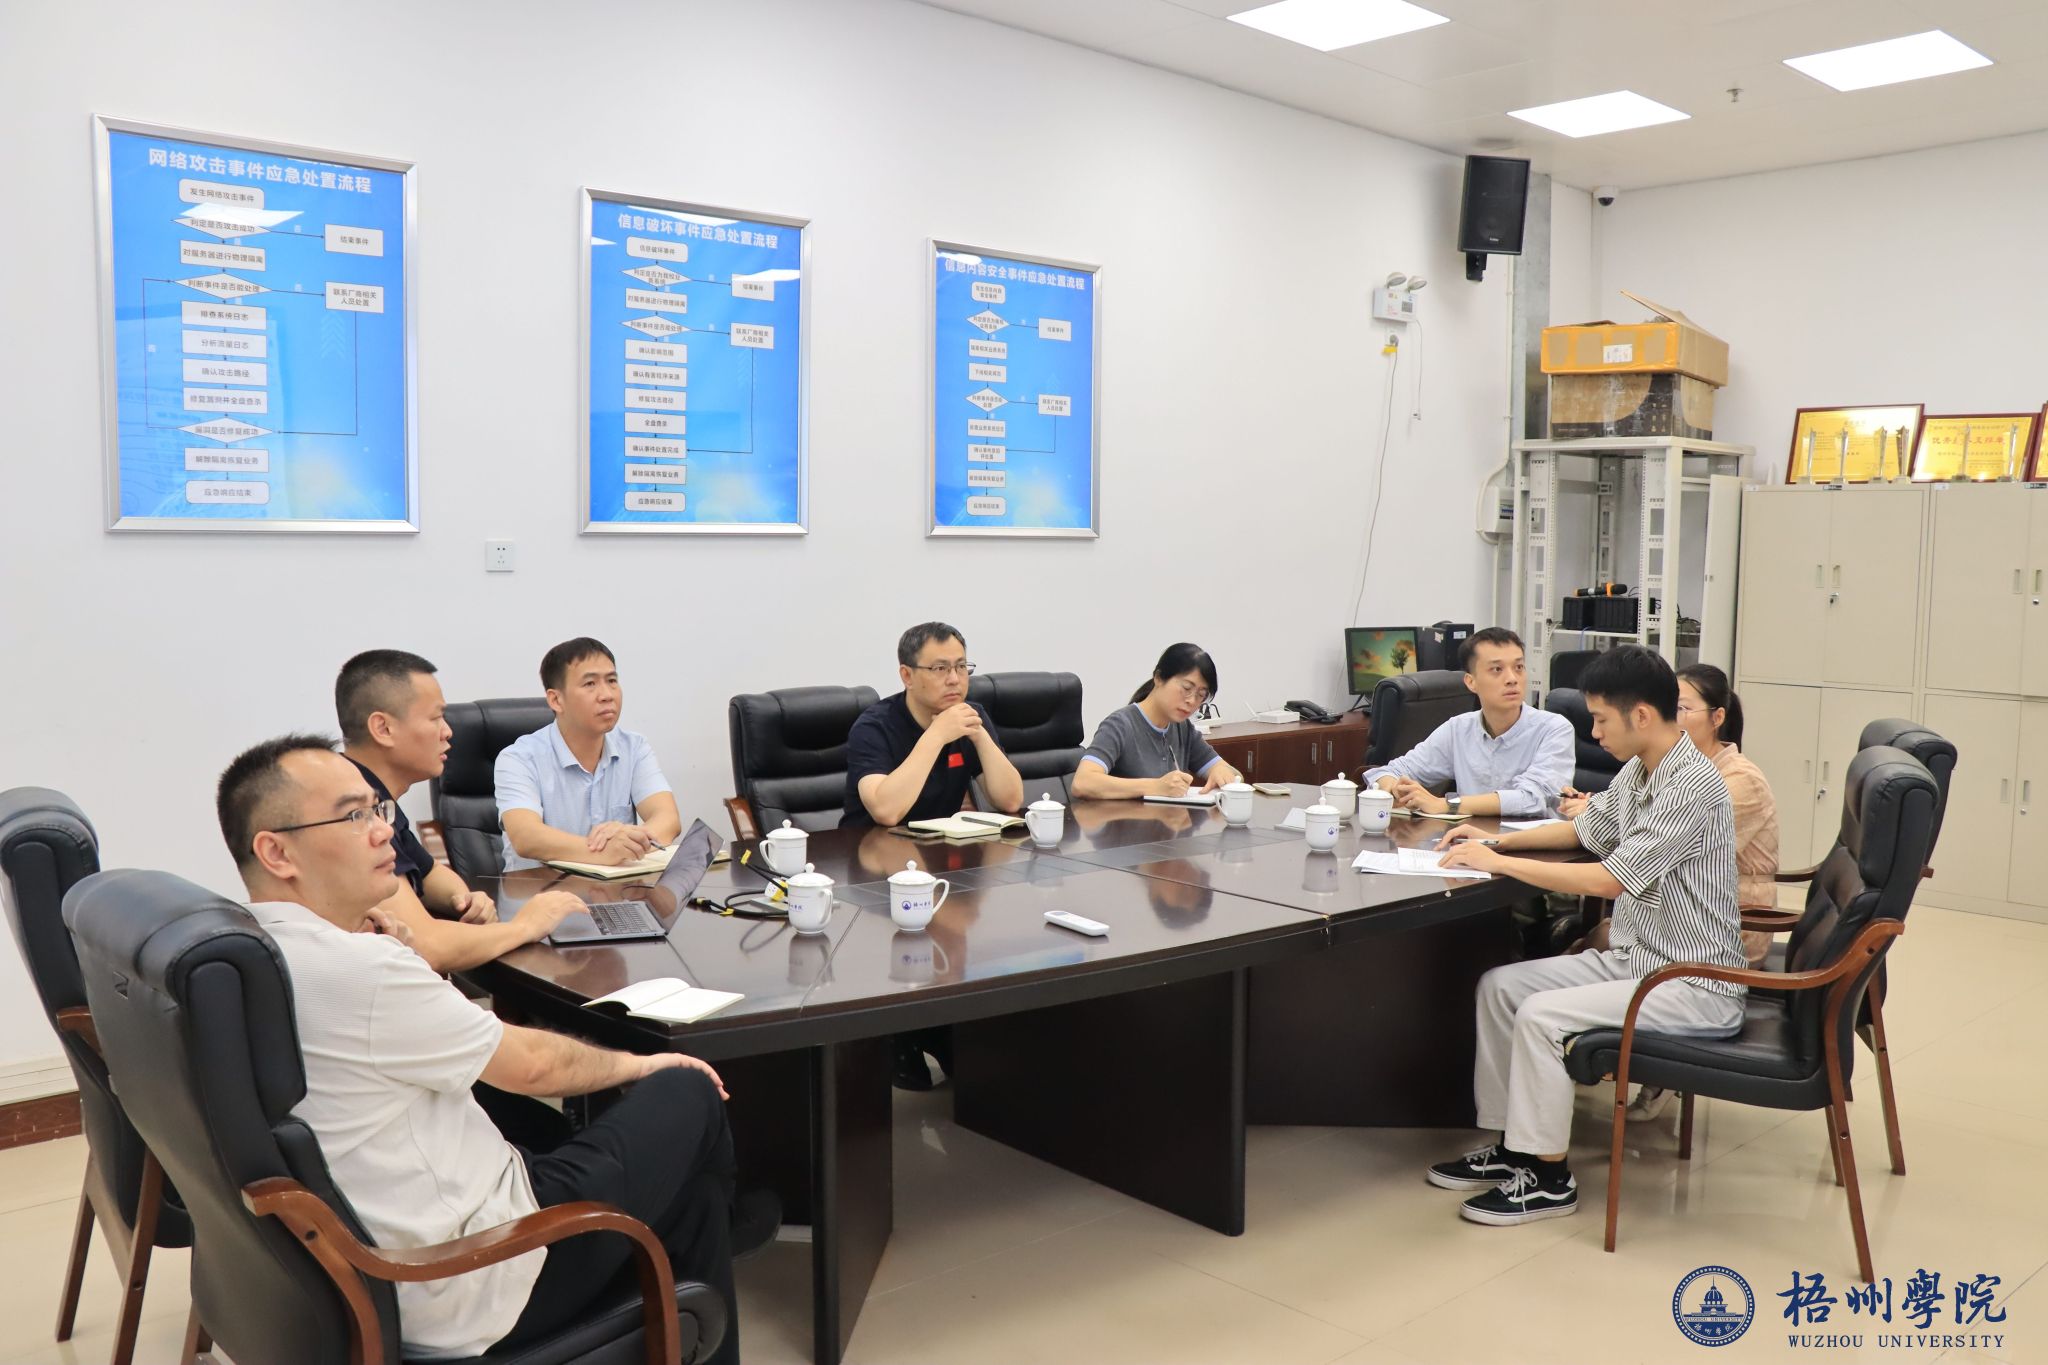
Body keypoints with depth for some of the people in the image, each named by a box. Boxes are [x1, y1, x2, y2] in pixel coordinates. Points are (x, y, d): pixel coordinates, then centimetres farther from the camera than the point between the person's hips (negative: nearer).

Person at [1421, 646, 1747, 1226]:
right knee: (1500, 985, 2)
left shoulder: (1692, 785, -23)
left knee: (1542, 1014, -22)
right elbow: (1583, 830, 24)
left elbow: (1607, 879, -28)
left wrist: (1499, 863, -20)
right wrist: (1498, 840, 8)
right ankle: (1512, 1145, 12)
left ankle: (1548, 1179, -5)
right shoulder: (1637, 771, 6)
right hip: (1635, 958, 9)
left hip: (1694, 985, -9)